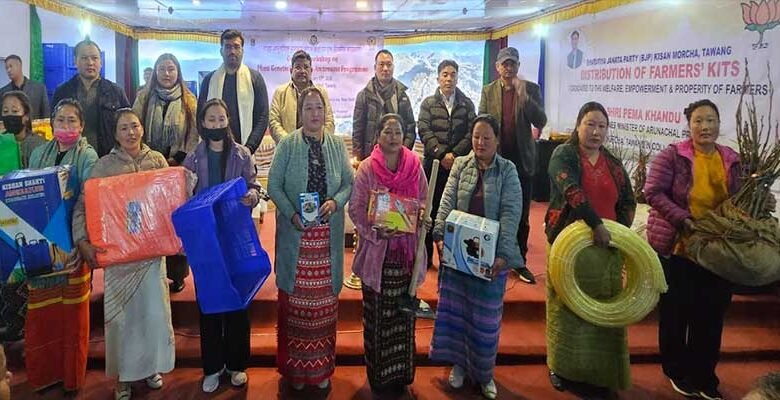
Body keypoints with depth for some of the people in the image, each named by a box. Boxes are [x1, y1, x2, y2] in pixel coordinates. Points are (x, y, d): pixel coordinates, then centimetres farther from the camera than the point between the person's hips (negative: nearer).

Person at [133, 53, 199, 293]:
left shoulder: (188, 101, 6)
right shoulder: (144, 98, 9)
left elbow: (195, 134, 0)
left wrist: (178, 158, -9)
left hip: (179, 167, -1)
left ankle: (177, 273, 8)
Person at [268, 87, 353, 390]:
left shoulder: (337, 145, 6)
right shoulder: (287, 144, -1)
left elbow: (349, 183, 7)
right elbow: (273, 185, -2)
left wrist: (335, 202, -13)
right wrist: (292, 214, -15)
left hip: (328, 235, 2)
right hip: (295, 233, -2)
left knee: (324, 301, 7)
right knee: (294, 299, 4)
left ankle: (322, 368, 22)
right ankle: (295, 367, 20)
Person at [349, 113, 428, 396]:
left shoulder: (415, 166, 2)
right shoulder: (367, 168, -4)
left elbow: (425, 199, 11)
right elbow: (355, 207, -6)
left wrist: (421, 215, -11)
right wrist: (376, 231, -20)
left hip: (407, 250, 2)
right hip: (377, 251, -2)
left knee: (403, 313, 11)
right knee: (377, 316, 7)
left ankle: (401, 373, 27)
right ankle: (378, 375, 22)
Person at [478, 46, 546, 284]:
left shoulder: (531, 89, 2)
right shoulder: (488, 91, 6)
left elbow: (540, 122, -7)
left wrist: (523, 95, -17)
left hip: (522, 160, 0)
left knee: (521, 216, 6)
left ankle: (520, 262, 16)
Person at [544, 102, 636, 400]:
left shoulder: (614, 165, 12)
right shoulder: (564, 156, -4)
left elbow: (628, 203, 14)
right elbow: (572, 191, -20)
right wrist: (597, 224, -28)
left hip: (606, 247, 4)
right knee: (568, 306, 5)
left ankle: (599, 372, 19)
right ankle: (562, 367, 20)